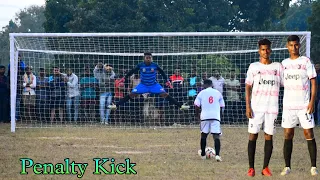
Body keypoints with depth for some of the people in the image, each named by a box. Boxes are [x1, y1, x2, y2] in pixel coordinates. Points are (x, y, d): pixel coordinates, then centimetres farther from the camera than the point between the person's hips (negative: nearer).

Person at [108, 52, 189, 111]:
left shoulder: (155, 65, -9)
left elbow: (162, 72, 3)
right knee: (132, 94, -14)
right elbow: (132, 71, 0)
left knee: (165, 94, -15)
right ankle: (116, 105, -10)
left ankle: (180, 106, -13)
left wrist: (167, 80, -3)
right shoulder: (140, 65, -9)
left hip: (154, 84, 0)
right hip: (143, 84, 0)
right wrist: (124, 78, -6)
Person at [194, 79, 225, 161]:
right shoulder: (218, 93, 9)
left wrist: (197, 115, 14)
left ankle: (203, 154, 23)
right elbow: (222, 106, 12)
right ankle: (217, 154, -21)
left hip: (205, 116, 0)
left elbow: (197, 105, 0)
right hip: (216, 116, 0)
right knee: (216, 136, -5)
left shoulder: (201, 93, 4)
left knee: (203, 135, 16)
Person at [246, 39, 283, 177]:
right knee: (253, 135, -2)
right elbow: (248, 87, 4)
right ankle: (251, 168, 2)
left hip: (272, 108, 1)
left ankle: (265, 168, 6)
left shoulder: (278, 67, 9)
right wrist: (247, 106, -6)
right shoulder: (253, 67, 6)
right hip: (256, 107, -1)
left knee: (269, 137, 1)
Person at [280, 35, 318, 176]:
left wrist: (312, 101, -12)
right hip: (288, 105, 4)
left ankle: (313, 167, -1)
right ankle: (287, 167, 5)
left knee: (309, 134, -4)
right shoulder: (284, 63, 11)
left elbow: (313, 82, -3)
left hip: (304, 105, -4)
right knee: (288, 135, 2)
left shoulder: (306, 61, -1)